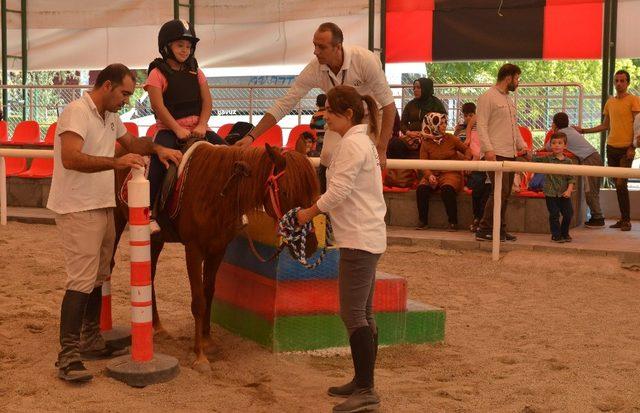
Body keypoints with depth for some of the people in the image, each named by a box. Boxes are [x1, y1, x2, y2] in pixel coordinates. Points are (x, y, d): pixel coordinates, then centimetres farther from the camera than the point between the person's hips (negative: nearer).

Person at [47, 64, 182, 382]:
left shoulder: (110, 116, 13)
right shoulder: (77, 112, -16)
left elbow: (131, 142, 28)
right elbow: (71, 158, -29)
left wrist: (157, 148, 8)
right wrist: (116, 162, -36)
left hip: (103, 207, 9)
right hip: (78, 210, -9)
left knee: (98, 277, 15)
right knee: (82, 279, -13)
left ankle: (90, 340, 28)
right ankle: (68, 356, -11)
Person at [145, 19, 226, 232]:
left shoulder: (195, 73, 15)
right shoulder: (158, 73, 0)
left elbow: (207, 102, 7)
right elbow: (158, 105, -10)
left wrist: (202, 126, -11)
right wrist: (178, 129, -20)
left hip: (196, 128, 5)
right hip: (169, 128, -5)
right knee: (160, 157, -30)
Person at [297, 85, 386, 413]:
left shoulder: (351, 144, -14)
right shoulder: (363, 142, 17)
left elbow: (338, 192, -19)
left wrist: (309, 213, -6)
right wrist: (319, 210, 14)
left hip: (359, 240, -11)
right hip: (368, 237, 11)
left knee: (352, 313, -10)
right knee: (363, 313, 14)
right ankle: (361, 382, 22)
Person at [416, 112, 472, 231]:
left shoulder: (451, 139, 5)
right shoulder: (426, 143, 4)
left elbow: (466, 149, 15)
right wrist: (429, 175, -22)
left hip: (451, 173, -2)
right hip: (433, 174, 2)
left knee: (447, 189, -34)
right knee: (421, 188, -27)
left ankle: (453, 222, -21)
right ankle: (423, 221, -13)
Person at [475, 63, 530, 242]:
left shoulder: (509, 100, 21)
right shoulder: (488, 97, -6)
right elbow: (481, 125, -13)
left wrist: (522, 145, 14)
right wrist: (488, 149, -23)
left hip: (510, 154, 9)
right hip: (496, 154, -9)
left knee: (505, 194, 8)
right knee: (500, 192, -14)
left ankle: (500, 230, 13)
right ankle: (484, 230, -9)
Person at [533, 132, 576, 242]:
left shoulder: (568, 161, 2)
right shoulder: (548, 159, -1)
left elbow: (571, 178, 1)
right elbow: (535, 160, -6)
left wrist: (569, 190, -10)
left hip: (564, 193, 2)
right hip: (551, 193, -2)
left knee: (568, 213, 7)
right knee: (554, 214, 0)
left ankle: (564, 233, 27)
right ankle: (556, 235, 12)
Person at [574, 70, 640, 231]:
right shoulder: (610, 102, 14)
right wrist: (583, 130, 17)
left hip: (626, 148, -6)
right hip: (611, 147, 6)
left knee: (621, 183, -11)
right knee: (617, 184, 8)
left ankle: (627, 220, -4)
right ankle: (623, 218, 14)